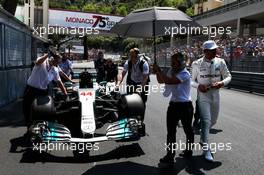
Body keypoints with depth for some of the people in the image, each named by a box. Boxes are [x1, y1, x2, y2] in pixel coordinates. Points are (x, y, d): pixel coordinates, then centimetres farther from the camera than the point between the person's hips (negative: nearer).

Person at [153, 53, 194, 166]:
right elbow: (161, 81, 16)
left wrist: (158, 71, -22)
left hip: (185, 106, -6)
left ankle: (188, 150, 29)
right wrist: (157, 72, -1)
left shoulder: (185, 74, -18)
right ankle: (170, 155, 7)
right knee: (171, 131, 2)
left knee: (187, 130, 13)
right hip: (173, 104, 7)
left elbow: (168, 81, -31)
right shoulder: (171, 71, 6)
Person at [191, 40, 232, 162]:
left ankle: (203, 138, 45)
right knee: (206, 121, -9)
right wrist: (198, 86, -21)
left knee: (213, 121, 18)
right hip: (203, 96, -4)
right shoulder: (197, 64, -8)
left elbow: (228, 76, 6)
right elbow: (191, 80, 0)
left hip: (215, 95, 4)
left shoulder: (220, 62, -1)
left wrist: (222, 83, -16)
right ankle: (206, 149, 1)